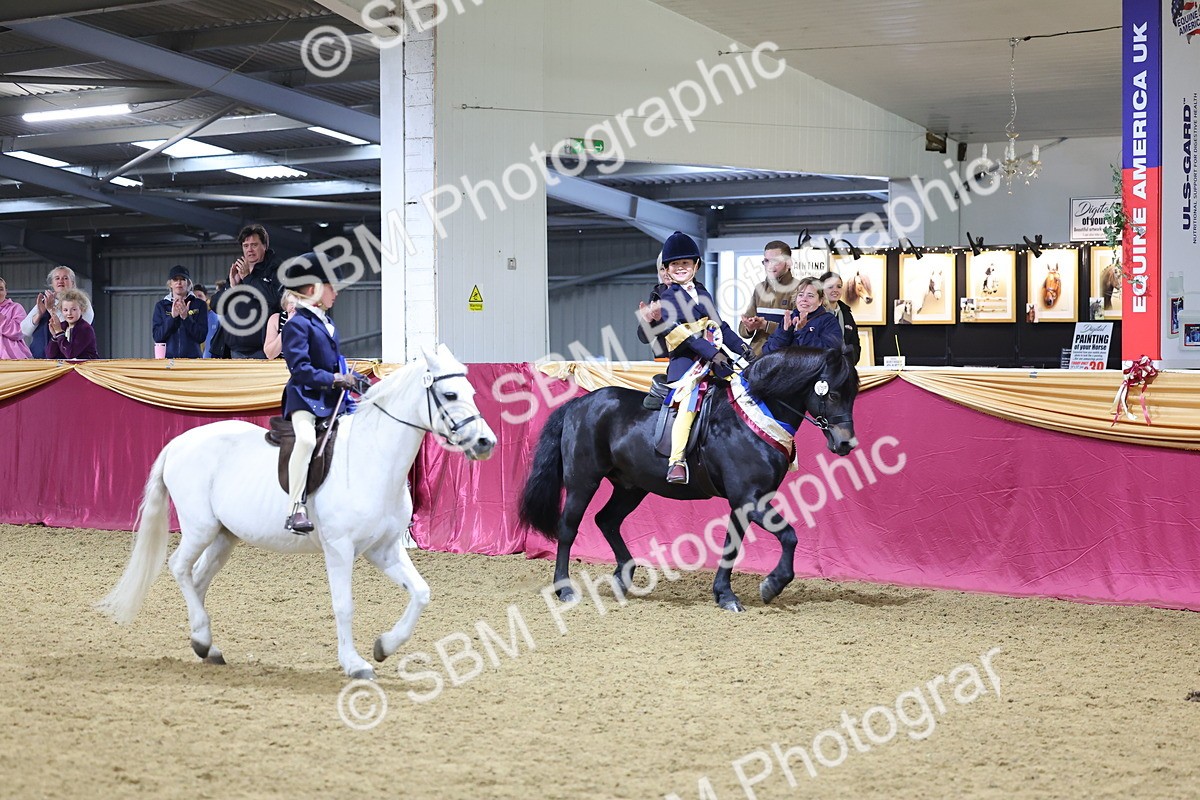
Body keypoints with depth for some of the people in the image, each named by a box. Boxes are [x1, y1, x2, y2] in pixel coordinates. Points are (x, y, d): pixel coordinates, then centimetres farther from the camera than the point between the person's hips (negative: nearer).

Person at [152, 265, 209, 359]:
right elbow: (157, 337, 2)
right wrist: (172, 317, -10)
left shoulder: (199, 304, 7)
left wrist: (186, 317, -12)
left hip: (192, 357, -1)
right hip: (167, 357, 1)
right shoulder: (161, 306, 12)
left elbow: (201, 337, 0)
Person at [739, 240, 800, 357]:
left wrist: (765, 325, -17)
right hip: (756, 355, 5)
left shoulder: (797, 289, -3)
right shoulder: (760, 289, 17)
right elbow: (742, 329, 18)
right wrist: (749, 328, -5)